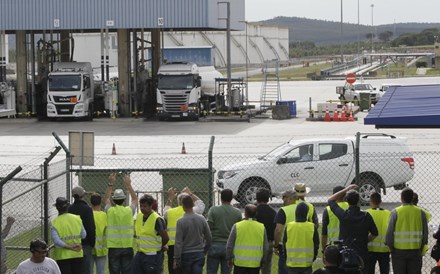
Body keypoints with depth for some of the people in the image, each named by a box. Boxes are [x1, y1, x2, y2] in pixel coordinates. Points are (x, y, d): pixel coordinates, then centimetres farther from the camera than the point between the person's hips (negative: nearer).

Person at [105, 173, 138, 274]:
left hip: (113, 247, 0)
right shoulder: (129, 211, -2)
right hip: (127, 246, 0)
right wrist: (128, 185, 20)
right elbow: (135, 199, 17)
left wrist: (110, 184, 19)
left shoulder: (110, 211, -2)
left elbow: (107, 198, 18)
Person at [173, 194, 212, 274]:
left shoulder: (181, 221, -11)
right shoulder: (201, 219, 0)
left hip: (186, 255, -2)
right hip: (199, 254, 2)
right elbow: (209, 238, 7)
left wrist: (176, 259, -7)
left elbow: (178, 243, -12)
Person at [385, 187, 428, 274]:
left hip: (399, 251, -2)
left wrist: (391, 248, 3)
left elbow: (389, 232, -8)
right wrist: (421, 249, 12)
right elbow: (425, 233, 3)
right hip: (415, 251, 2)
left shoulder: (396, 212, -6)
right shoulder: (421, 212, 1)